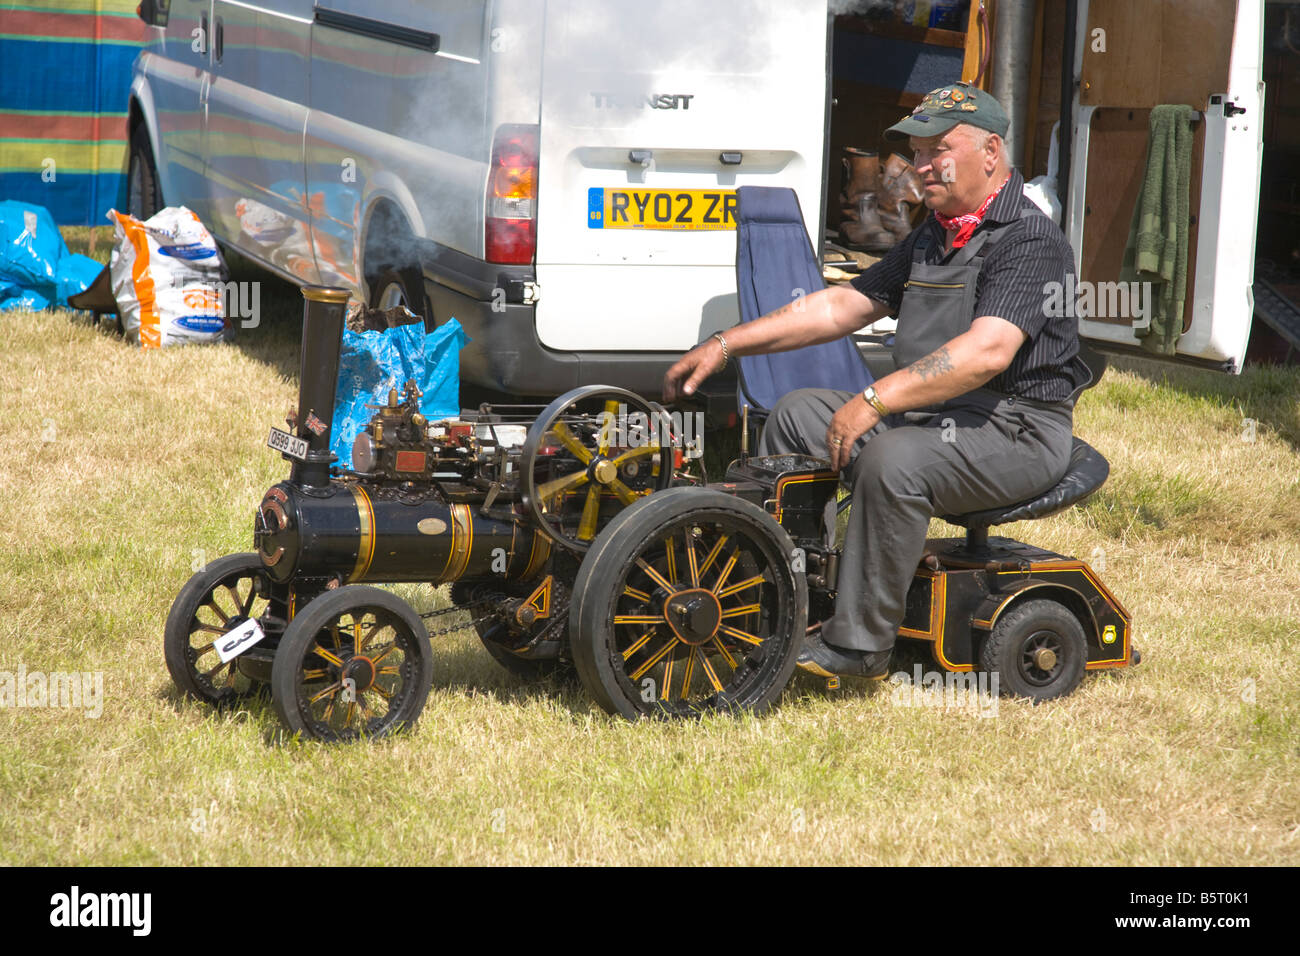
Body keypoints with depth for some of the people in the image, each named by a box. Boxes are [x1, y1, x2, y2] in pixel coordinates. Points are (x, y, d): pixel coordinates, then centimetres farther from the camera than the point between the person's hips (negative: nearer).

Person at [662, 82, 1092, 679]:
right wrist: (725, 346, 8)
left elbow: (987, 352, -28)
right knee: (795, 416, 6)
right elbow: (840, 307, 16)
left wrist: (875, 401, -32)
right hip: (925, 416, 10)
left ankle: (857, 646, -25)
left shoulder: (1030, 240, -14)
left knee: (893, 462, -35)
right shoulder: (930, 239, 17)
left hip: (1015, 431, -10)